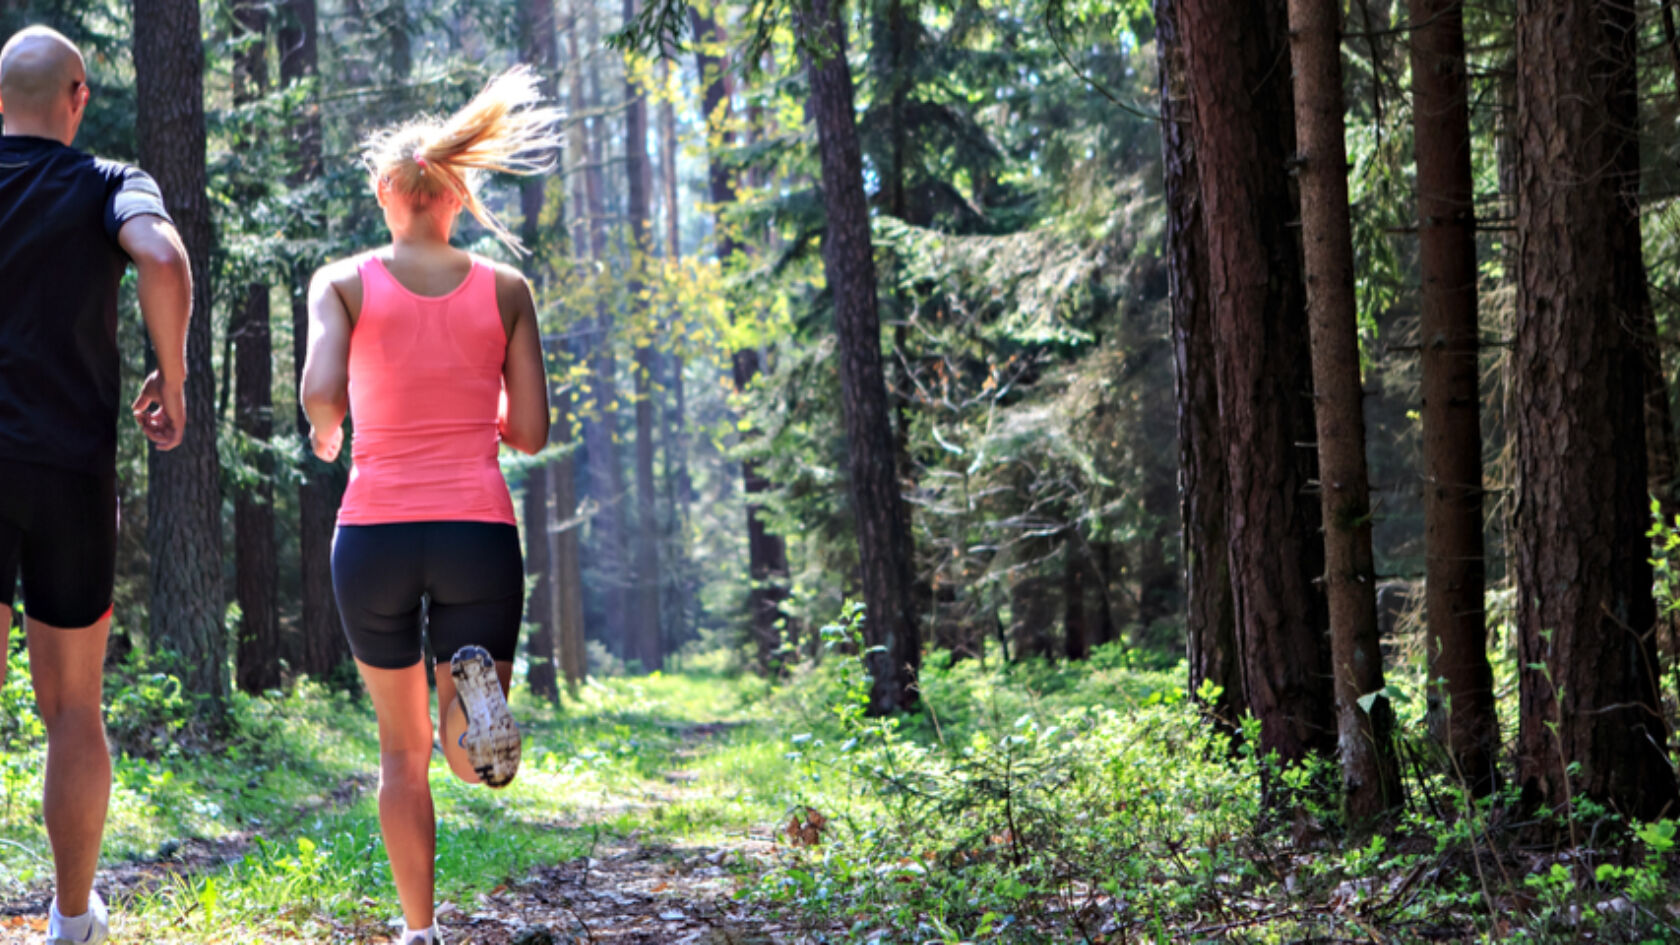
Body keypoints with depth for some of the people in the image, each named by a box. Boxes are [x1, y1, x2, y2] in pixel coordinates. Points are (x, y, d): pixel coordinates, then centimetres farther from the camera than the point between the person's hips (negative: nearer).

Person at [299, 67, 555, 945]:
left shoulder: (344, 282, 2)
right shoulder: (505, 290, 5)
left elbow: (319, 393, -13)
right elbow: (530, 433, 4)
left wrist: (326, 435, 9)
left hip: (374, 533, 0)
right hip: (478, 533, 0)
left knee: (402, 751, 17)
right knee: (474, 761, 11)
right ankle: (476, 679, -23)